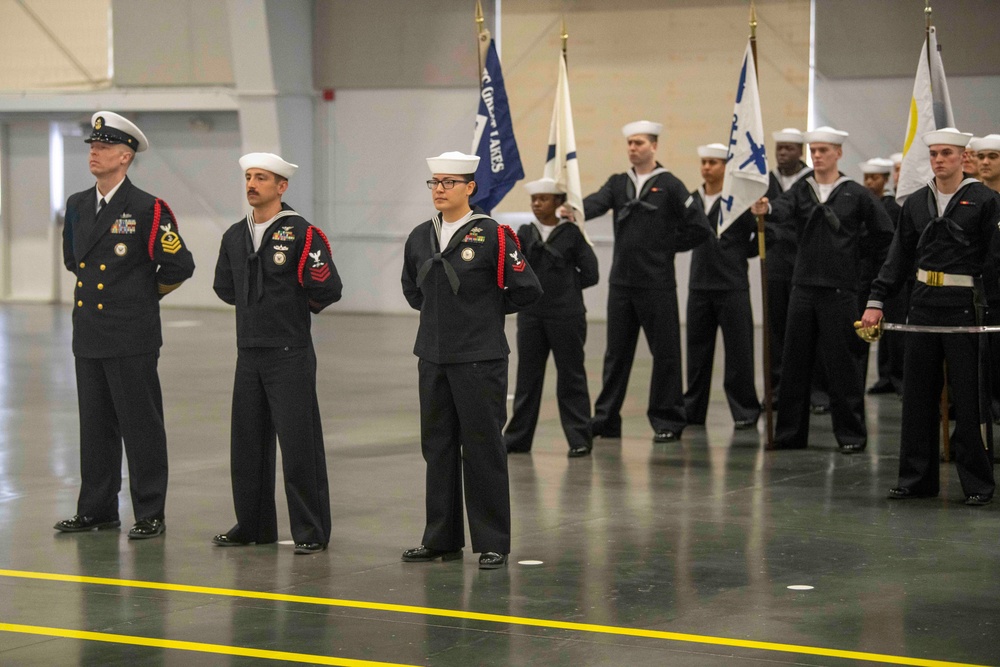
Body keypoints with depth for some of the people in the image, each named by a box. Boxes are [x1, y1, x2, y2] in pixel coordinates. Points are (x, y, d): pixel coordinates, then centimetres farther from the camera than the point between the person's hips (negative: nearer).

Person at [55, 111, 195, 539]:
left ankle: (150, 515, 5)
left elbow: (180, 265, -7)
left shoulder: (148, 210, -10)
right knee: (95, 427, 12)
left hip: (131, 338, -6)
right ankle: (97, 510, 20)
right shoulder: (77, 206, 10)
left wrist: (145, 296, 4)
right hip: (88, 337, 6)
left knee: (141, 427, -1)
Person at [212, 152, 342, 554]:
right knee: (247, 446, 10)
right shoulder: (234, 236, 11)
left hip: (290, 355, -6)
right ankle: (253, 526, 21)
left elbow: (329, 289, -10)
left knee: (300, 446, -4)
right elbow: (224, 287, 24)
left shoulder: (302, 234, -9)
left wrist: (298, 306, 4)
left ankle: (311, 532, 3)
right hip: (249, 352, 6)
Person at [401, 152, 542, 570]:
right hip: (433, 358, 6)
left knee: (482, 450, -1)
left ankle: (492, 543, 6)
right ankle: (442, 539, 19)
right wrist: (439, 314, 13)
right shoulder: (419, 238, 8)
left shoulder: (492, 235, -9)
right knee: (437, 449, 10)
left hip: (480, 359, -6)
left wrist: (489, 310, 3)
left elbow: (527, 290, -7)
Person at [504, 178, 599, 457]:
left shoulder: (571, 233, -3)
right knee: (527, 376, 9)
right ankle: (518, 437, 15)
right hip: (531, 313, 3)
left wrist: (565, 285, -2)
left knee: (571, 376, 3)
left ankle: (579, 438, 8)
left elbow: (590, 273, -3)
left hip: (566, 315, -3)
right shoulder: (525, 233, 7)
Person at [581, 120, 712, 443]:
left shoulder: (669, 185, -3)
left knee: (665, 352, 1)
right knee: (616, 352, 9)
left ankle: (667, 421, 9)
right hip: (621, 281, 4)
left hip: (657, 283, -4)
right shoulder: (618, 183, 10)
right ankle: (606, 419, 15)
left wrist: (668, 246, -3)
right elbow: (596, 204, -9)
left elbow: (699, 228, -5)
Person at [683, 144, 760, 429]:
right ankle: (693, 409, 15)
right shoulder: (692, 199, 9)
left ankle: (745, 411, 7)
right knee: (697, 351, 8)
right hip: (700, 285, 4)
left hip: (732, 286, -4)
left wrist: (744, 253, -8)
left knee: (738, 352, 0)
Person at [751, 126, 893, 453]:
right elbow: (784, 209, -15)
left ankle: (851, 434, 5)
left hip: (839, 288, -4)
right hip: (804, 285, 4)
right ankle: (790, 434, 13)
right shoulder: (801, 190, 7)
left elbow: (883, 231, 7)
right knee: (795, 360, 6)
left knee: (840, 360, -2)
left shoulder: (855, 193, 0)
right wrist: (765, 209, -36)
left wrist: (857, 254, 2)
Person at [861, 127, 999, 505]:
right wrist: (876, 301, 4)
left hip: (964, 307, -5)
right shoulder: (915, 204, 11)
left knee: (968, 396, -2)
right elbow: (899, 258, 13)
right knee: (918, 394, 6)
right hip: (923, 306, 5)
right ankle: (917, 478, 14)